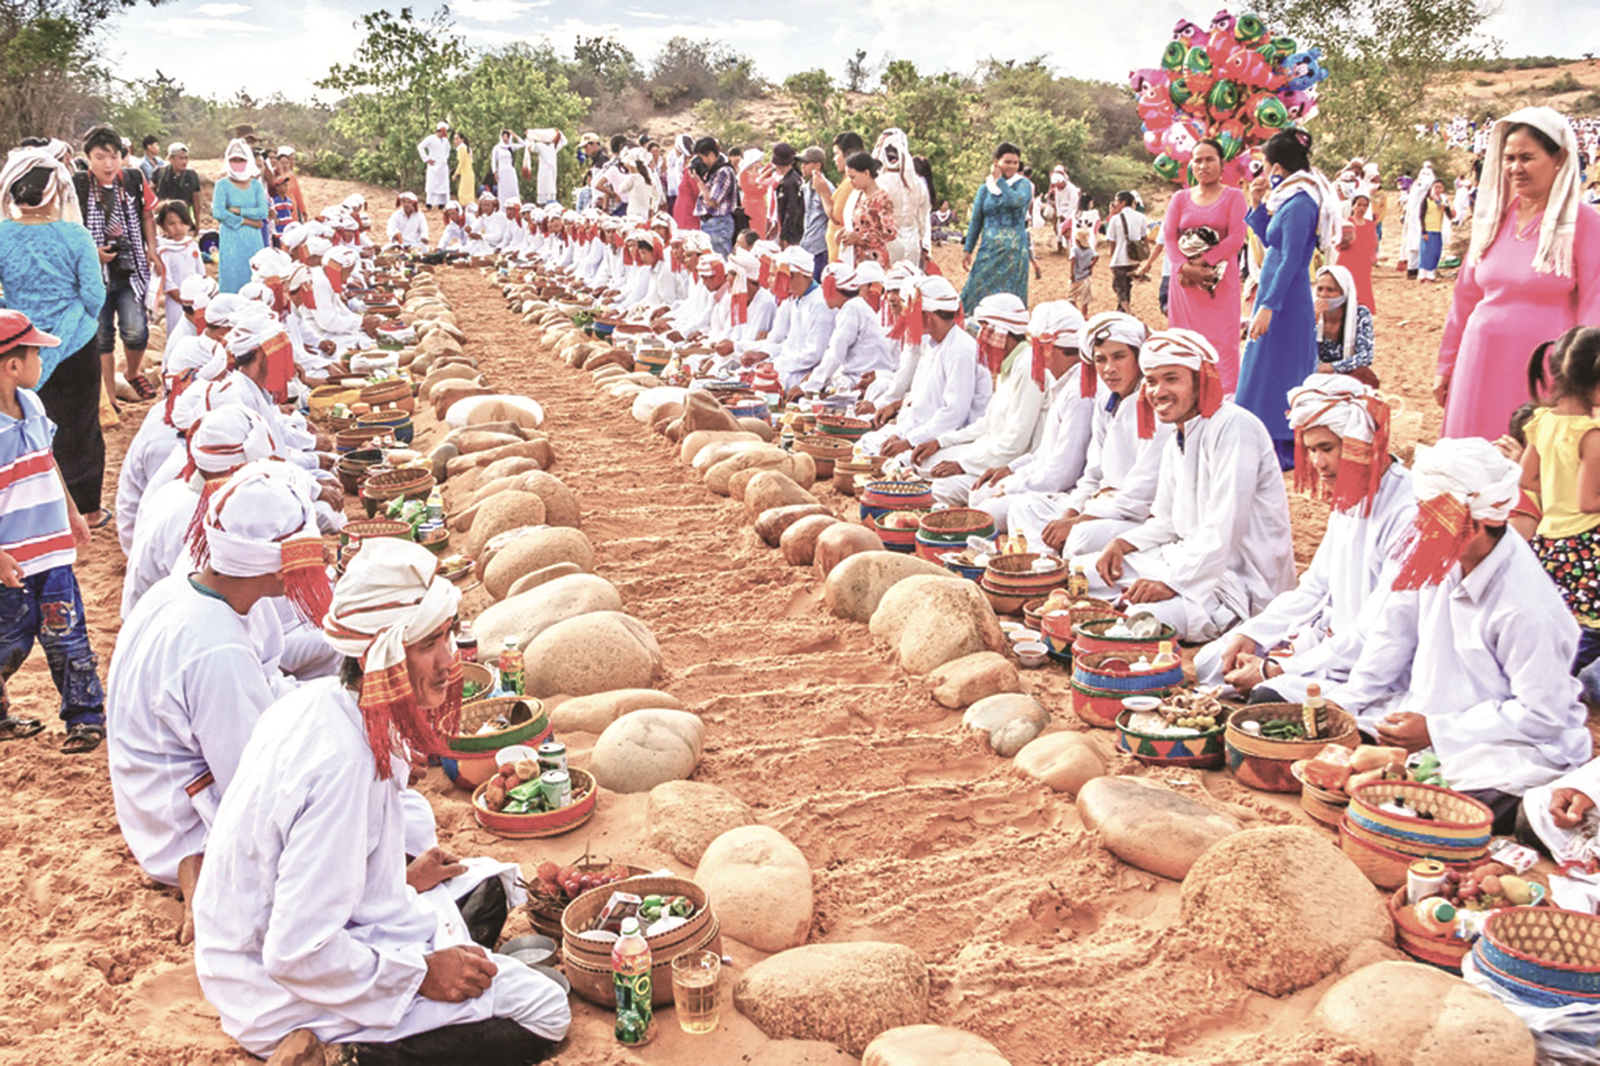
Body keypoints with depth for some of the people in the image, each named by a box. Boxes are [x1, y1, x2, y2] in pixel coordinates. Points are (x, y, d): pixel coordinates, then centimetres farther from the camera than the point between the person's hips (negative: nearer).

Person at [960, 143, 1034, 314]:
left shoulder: (1023, 184, 2)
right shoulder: (985, 189, 11)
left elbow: (1016, 200, -20)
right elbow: (976, 221, 13)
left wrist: (1000, 180, -7)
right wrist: (967, 249, 6)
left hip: (1014, 251, -3)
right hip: (988, 251, 3)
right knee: (978, 293, -2)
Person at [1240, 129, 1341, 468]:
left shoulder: (1299, 204, -18)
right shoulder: (1291, 199, 12)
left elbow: (1289, 261, -22)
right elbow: (1270, 241, 22)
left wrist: (1267, 307, -24)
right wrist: (1258, 205, 12)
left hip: (1285, 300, -10)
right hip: (1284, 300, 10)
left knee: (1274, 373, -4)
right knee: (1283, 374, 15)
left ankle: (1285, 453, 3)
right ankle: (1288, 449, 24)